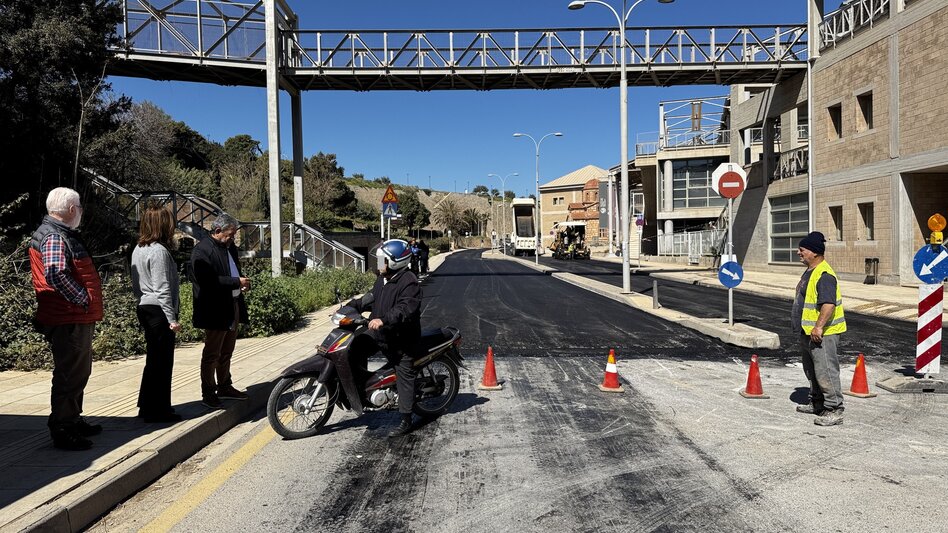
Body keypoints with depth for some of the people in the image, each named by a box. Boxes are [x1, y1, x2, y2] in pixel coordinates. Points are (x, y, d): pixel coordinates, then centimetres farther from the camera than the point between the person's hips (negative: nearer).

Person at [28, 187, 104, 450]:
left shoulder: (62, 234, 18)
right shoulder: (54, 237, -15)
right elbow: (55, 273, -30)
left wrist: (87, 302, 15)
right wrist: (82, 299, -21)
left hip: (77, 318, 11)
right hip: (68, 320, -11)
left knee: (79, 372, 20)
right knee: (69, 375, -5)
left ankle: (73, 421, 32)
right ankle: (62, 431, 3)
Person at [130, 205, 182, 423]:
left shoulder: (138, 250, 12)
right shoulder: (159, 251, -16)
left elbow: (136, 286, 18)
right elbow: (162, 289, -19)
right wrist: (172, 319, -17)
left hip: (144, 308, 10)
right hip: (159, 310, -10)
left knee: (153, 361, 17)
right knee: (162, 362, 0)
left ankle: (147, 407, 26)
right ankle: (158, 411, 7)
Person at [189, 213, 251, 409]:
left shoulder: (230, 247, 13)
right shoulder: (202, 251, -15)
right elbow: (208, 281, -24)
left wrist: (242, 282, 4)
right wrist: (236, 282, -22)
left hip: (233, 306, 9)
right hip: (215, 310, -9)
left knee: (226, 352, 19)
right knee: (211, 354, 1)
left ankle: (225, 387, 31)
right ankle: (208, 393, 11)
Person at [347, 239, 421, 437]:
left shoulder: (409, 282, -19)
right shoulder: (383, 280, 12)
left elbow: (406, 309, -31)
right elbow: (372, 298, 23)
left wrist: (383, 320, -42)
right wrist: (350, 306, 11)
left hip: (402, 339, -9)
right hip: (381, 334, 9)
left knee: (404, 378, -2)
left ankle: (406, 421, 5)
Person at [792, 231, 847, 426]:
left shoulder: (824, 275, -20)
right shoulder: (810, 272, 14)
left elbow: (829, 304, -29)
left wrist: (819, 326, -32)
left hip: (823, 333, -11)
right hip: (809, 332, 11)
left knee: (825, 371, -8)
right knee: (811, 370, 21)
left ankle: (834, 411, -2)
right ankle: (817, 403, 34)